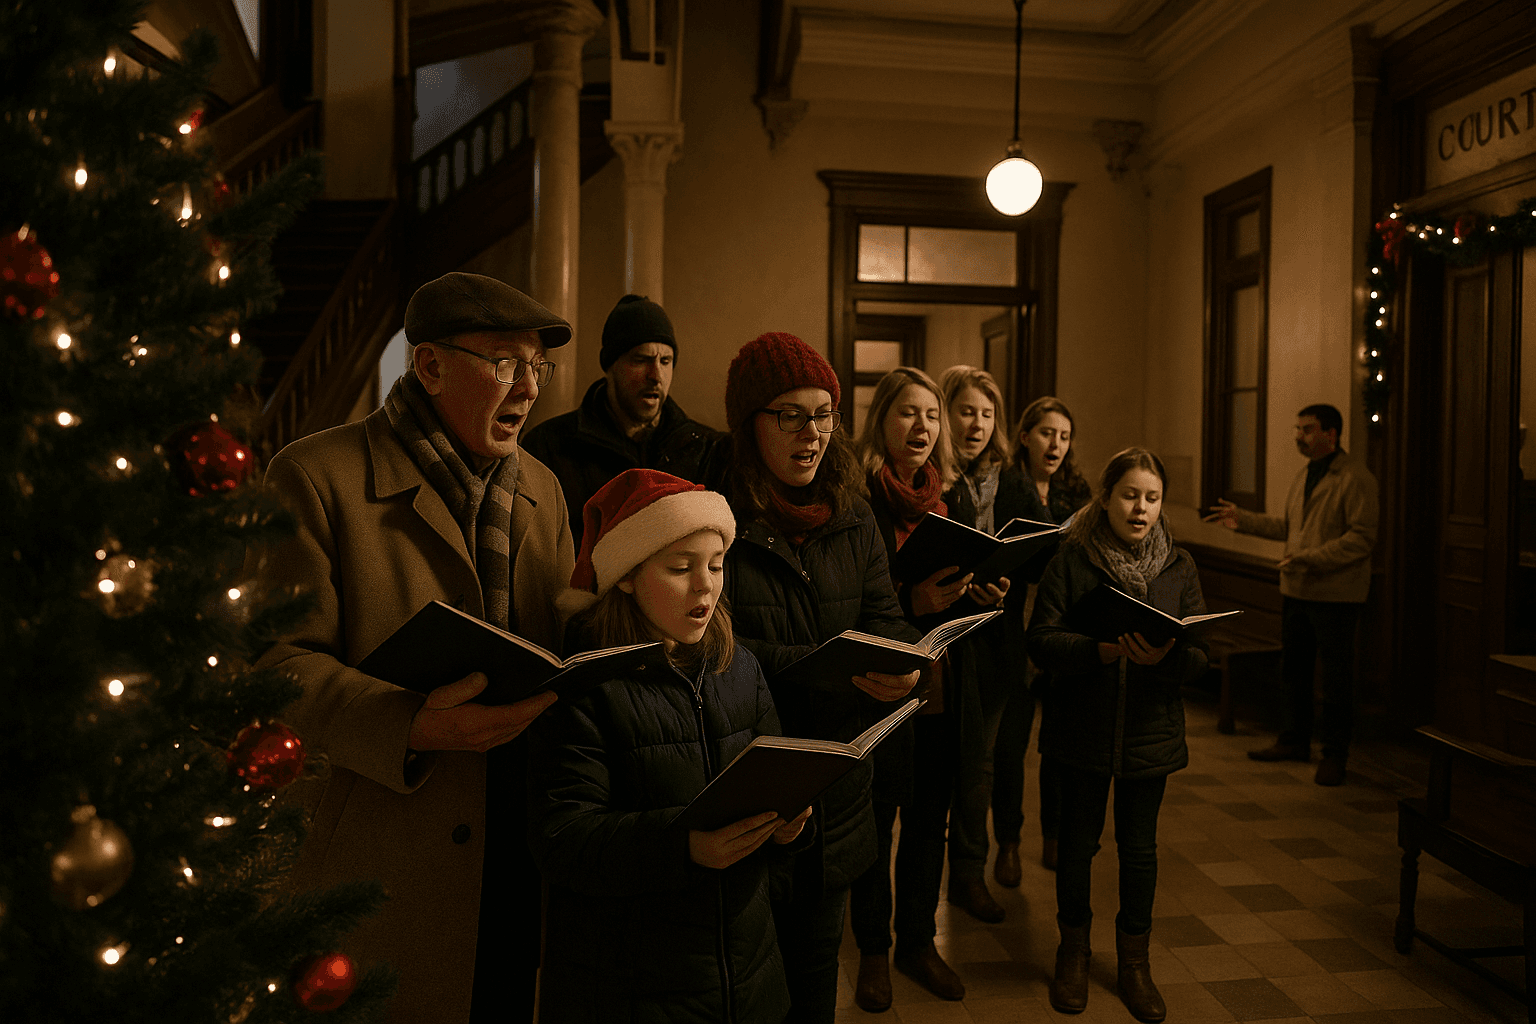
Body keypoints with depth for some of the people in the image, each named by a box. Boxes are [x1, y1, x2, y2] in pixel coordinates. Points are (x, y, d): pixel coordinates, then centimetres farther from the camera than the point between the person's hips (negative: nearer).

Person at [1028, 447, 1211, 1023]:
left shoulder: (1179, 566, 2)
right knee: (1078, 842, 11)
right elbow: (1041, 641, -12)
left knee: (1139, 849, 12)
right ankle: (1073, 952, 33)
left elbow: (1199, 655, -2)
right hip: (1082, 730, -1)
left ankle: (1134, 961, 33)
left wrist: (1164, 657, -24)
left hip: (1150, 732, 2)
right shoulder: (1072, 560, -5)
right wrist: (1100, 651, -27)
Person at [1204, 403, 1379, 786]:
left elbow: (1362, 537, -19)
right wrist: (1243, 519, 12)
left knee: (1336, 678, 2)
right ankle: (1294, 741, 31)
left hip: (1335, 595, -8)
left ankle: (1334, 755, 15)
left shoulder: (1356, 478, -13)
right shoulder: (1304, 474, 14)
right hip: (1296, 590, 8)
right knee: (1293, 669, 17)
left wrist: (1312, 557, -25)